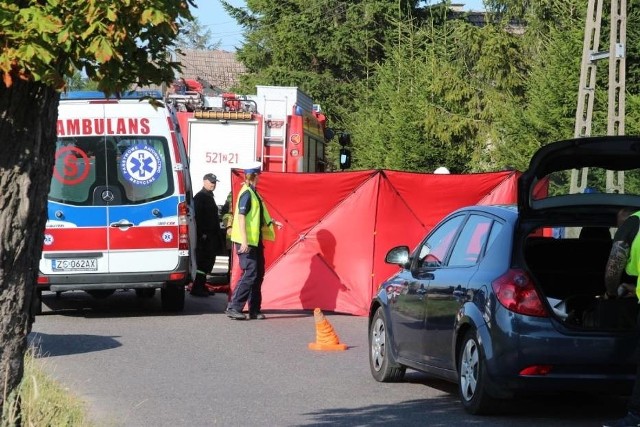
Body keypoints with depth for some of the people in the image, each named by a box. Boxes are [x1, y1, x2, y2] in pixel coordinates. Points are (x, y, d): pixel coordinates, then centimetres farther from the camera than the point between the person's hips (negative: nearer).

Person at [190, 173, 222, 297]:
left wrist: (217, 233, 21)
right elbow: (198, 216, -19)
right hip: (204, 236, -10)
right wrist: (202, 233, -24)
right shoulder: (200, 197, -10)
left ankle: (201, 286, 18)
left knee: (208, 261, 12)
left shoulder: (210, 197, 21)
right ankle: (197, 288, -11)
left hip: (211, 235, 10)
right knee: (203, 261, -11)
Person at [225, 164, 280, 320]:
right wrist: (244, 241, -26)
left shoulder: (253, 193, 15)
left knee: (258, 274, 11)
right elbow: (241, 216, -21)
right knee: (250, 274, -13)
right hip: (247, 242, -10)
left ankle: (254, 310, 15)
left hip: (255, 241, 10)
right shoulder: (247, 193, -14)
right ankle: (233, 308, -12)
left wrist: (271, 222, 27)